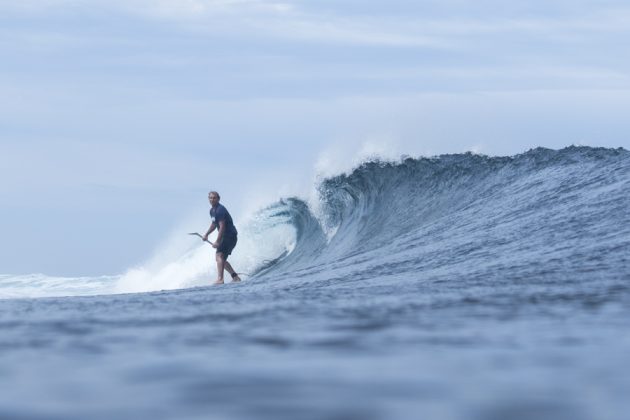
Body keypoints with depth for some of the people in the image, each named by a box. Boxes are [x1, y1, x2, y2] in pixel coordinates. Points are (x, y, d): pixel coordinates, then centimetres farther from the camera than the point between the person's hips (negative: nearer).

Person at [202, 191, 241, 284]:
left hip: (230, 235, -10)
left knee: (219, 255, -23)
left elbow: (222, 227, -23)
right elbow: (214, 224, 27)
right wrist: (207, 234, 14)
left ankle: (220, 279, -36)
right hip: (225, 237, 10)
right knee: (222, 259, 16)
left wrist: (217, 241, -24)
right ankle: (235, 277, 20)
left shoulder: (220, 210, -18)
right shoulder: (212, 210, 13)